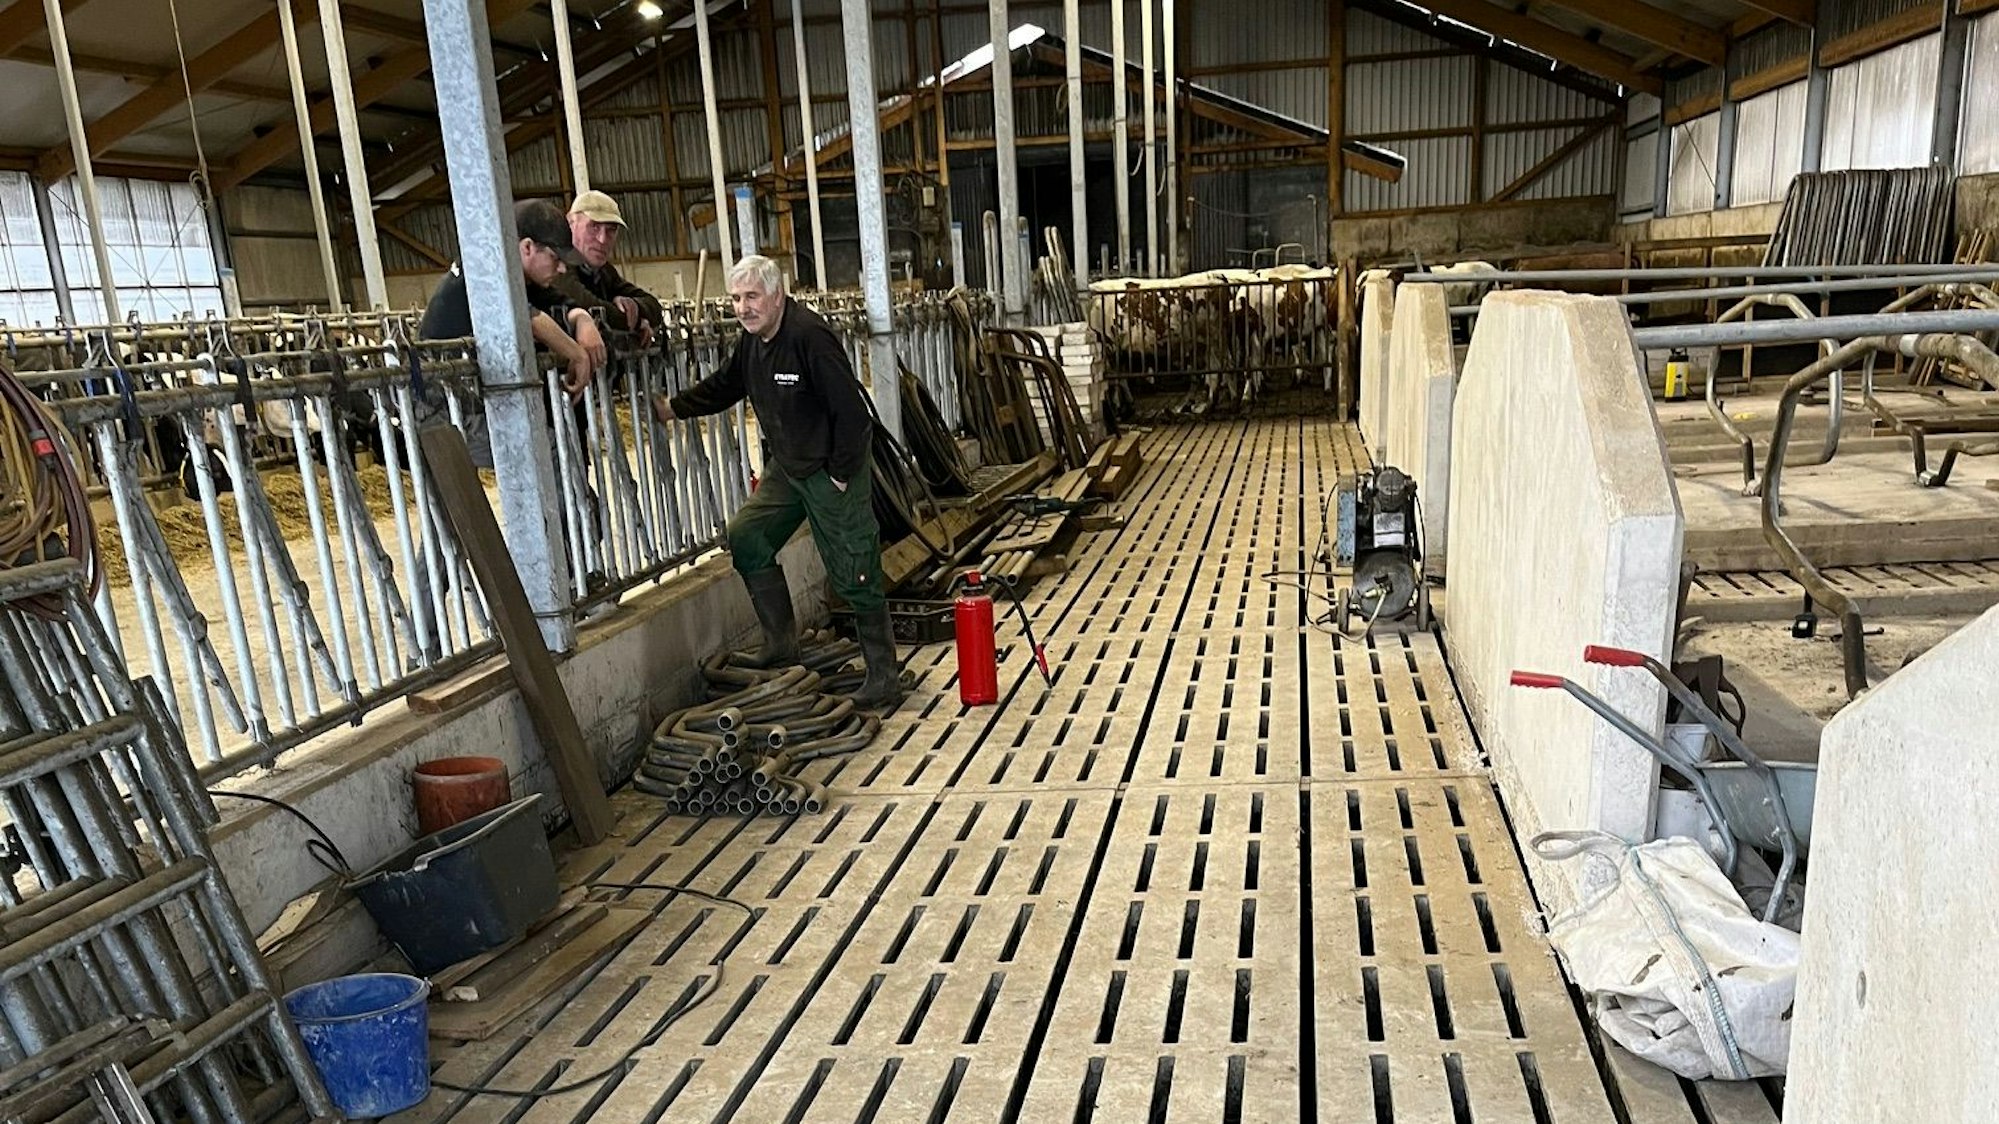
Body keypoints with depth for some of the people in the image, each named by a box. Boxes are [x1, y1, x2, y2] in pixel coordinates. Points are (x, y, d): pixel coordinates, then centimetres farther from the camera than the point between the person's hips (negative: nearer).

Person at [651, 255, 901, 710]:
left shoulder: (810, 336, -24)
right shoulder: (752, 340, 5)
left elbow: (850, 411, -25)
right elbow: (722, 386, 22)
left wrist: (841, 475, -19)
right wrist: (672, 408, 12)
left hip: (834, 469, -9)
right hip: (786, 466, 9)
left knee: (854, 574, -5)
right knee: (746, 538, 10)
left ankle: (884, 677, 8)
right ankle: (781, 645, 23)